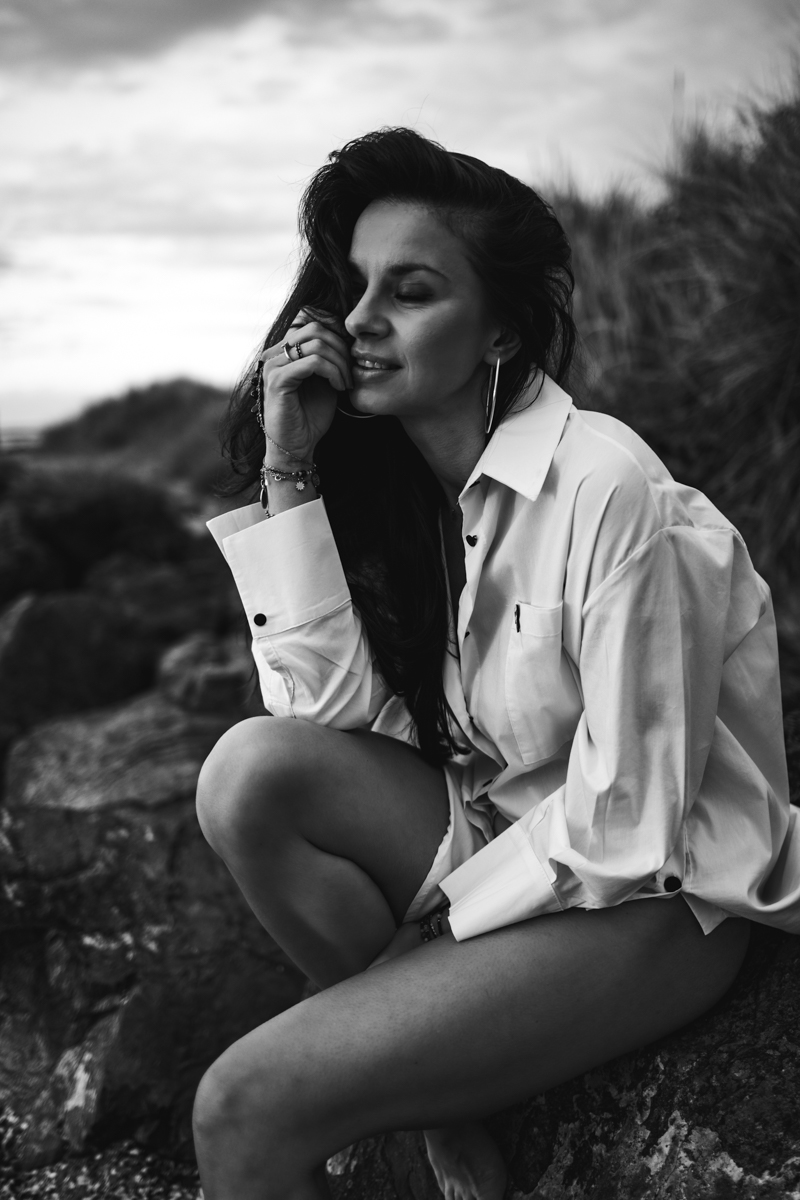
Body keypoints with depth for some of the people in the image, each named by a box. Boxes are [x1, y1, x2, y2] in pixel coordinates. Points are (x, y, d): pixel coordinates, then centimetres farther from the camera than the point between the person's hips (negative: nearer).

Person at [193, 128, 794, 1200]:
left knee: (246, 1110, -20)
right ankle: (443, 1100, -2)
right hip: (503, 838, 8)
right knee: (252, 770, -19)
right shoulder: (399, 475, 1)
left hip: (645, 902, -7)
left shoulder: (606, 490, -22)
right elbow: (333, 712, -8)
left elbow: (622, 826, -20)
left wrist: (430, 924, -11)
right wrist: (288, 473, -13)